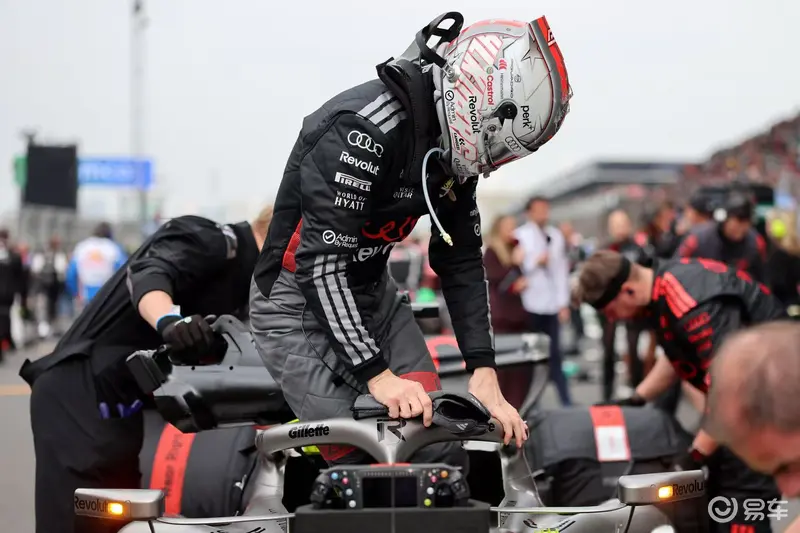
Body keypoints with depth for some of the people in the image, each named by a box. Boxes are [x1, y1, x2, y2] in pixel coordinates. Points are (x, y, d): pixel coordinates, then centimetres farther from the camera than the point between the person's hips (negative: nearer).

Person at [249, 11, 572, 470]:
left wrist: (483, 369, -1)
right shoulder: (366, 130, -28)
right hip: (300, 307, -8)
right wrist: (377, 375, -29)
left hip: (375, 295, 8)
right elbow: (322, 261, -29)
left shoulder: (454, 146, -2)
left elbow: (461, 259, 6)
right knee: (356, 463, -14)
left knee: (443, 450, -1)